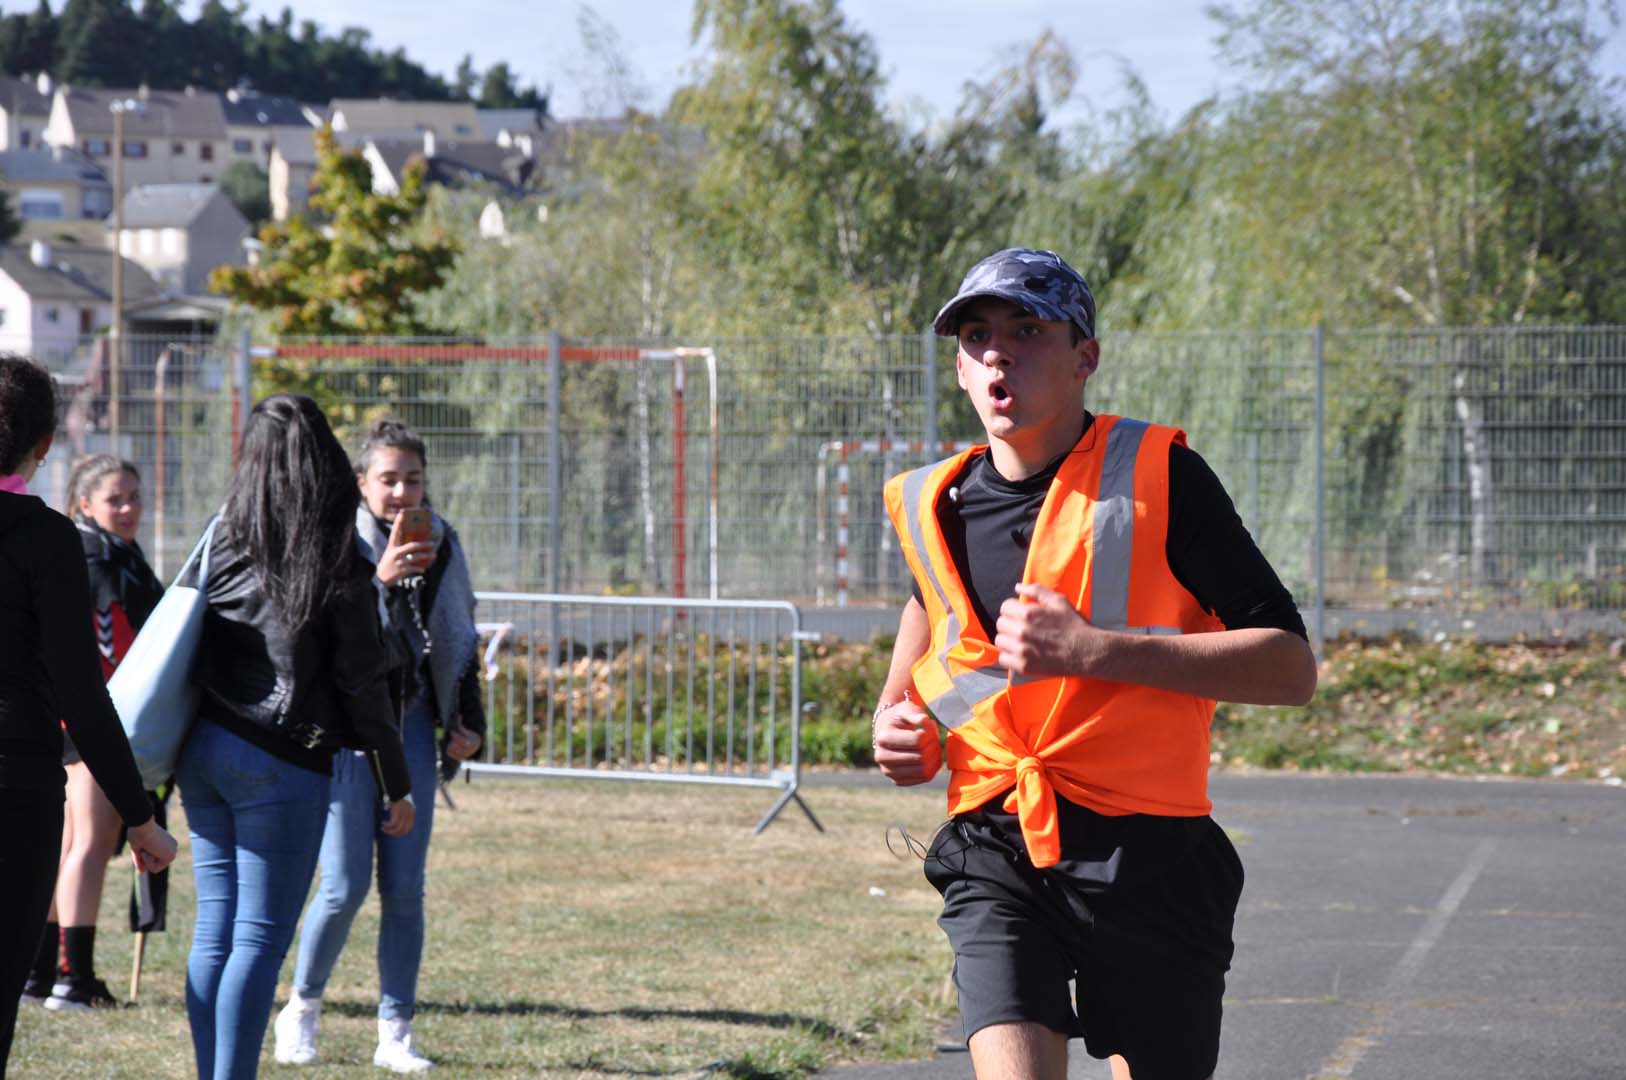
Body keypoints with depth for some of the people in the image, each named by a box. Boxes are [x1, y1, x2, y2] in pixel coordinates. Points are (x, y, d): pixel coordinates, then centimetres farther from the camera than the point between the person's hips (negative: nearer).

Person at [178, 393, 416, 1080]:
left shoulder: (222, 540, 4)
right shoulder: (337, 564, -9)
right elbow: (363, 686, -8)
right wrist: (396, 785, 1)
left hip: (203, 751, 5)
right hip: (282, 765, -5)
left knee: (214, 932, 9)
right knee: (260, 939, -3)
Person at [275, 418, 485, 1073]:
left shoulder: (441, 544, 7)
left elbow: (459, 638, 18)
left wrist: (468, 721, 15)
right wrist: (379, 579, -32)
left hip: (412, 724, 4)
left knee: (405, 889, 2)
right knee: (346, 887, -8)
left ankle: (395, 1034, 8)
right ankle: (302, 1008, 16)